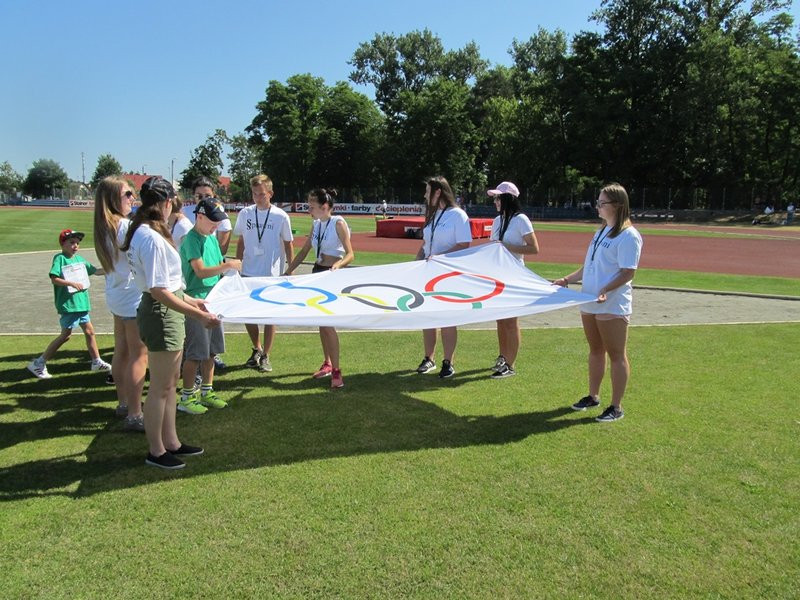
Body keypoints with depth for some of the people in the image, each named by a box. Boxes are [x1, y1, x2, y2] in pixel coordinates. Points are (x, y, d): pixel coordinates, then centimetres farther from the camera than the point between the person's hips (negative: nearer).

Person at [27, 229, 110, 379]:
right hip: (68, 304, -7)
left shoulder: (79, 258, 10)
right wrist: (72, 284, -25)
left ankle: (96, 362, 23)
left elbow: (95, 271, 16)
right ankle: (38, 364, 7)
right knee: (66, 335, -3)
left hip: (81, 302, 7)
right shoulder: (59, 258, -10)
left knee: (89, 331, 12)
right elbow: (54, 279, -19)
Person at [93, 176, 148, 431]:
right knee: (139, 356, -3)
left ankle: (123, 403, 33)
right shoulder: (126, 226, -21)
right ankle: (134, 415, 2)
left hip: (117, 295, 9)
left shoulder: (105, 228, 7)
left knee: (122, 352, 19)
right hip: (134, 297, -9)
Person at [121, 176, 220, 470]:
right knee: (160, 387, 4)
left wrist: (188, 300, 23)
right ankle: (156, 451, 19)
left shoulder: (142, 232, 9)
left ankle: (171, 442, 32)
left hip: (164, 311, 10)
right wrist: (199, 315, -25)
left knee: (169, 382, 19)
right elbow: (158, 291, -25)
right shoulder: (152, 238, -22)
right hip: (161, 314, -10)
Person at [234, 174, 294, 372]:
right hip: (248, 273, 3)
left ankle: (265, 356, 17)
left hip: (272, 274, -3)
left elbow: (288, 244, 3)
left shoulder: (281, 216, -4)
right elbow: (240, 242, 12)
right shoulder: (245, 213, 3)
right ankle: (257, 349, 30)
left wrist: (290, 270, 0)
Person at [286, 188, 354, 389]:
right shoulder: (316, 224, 8)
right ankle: (327, 363, 24)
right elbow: (304, 251, 15)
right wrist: (288, 272, 11)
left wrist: (338, 265, -37)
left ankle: (336, 371, -6)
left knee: (328, 322, -12)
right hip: (317, 273, 7)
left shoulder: (338, 223, -13)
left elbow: (350, 254, -17)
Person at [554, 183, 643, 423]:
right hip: (589, 303, 8)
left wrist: (606, 290, -30)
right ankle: (593, 396, 31)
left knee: (616, 355, 1)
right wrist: (567, 279, 12)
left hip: (613, 306, -8)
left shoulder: (628, 235, -11)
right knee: (595, 351, 18)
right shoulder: (601, 232, 15)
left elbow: (628, 272, -18)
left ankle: (616, 407, 9)